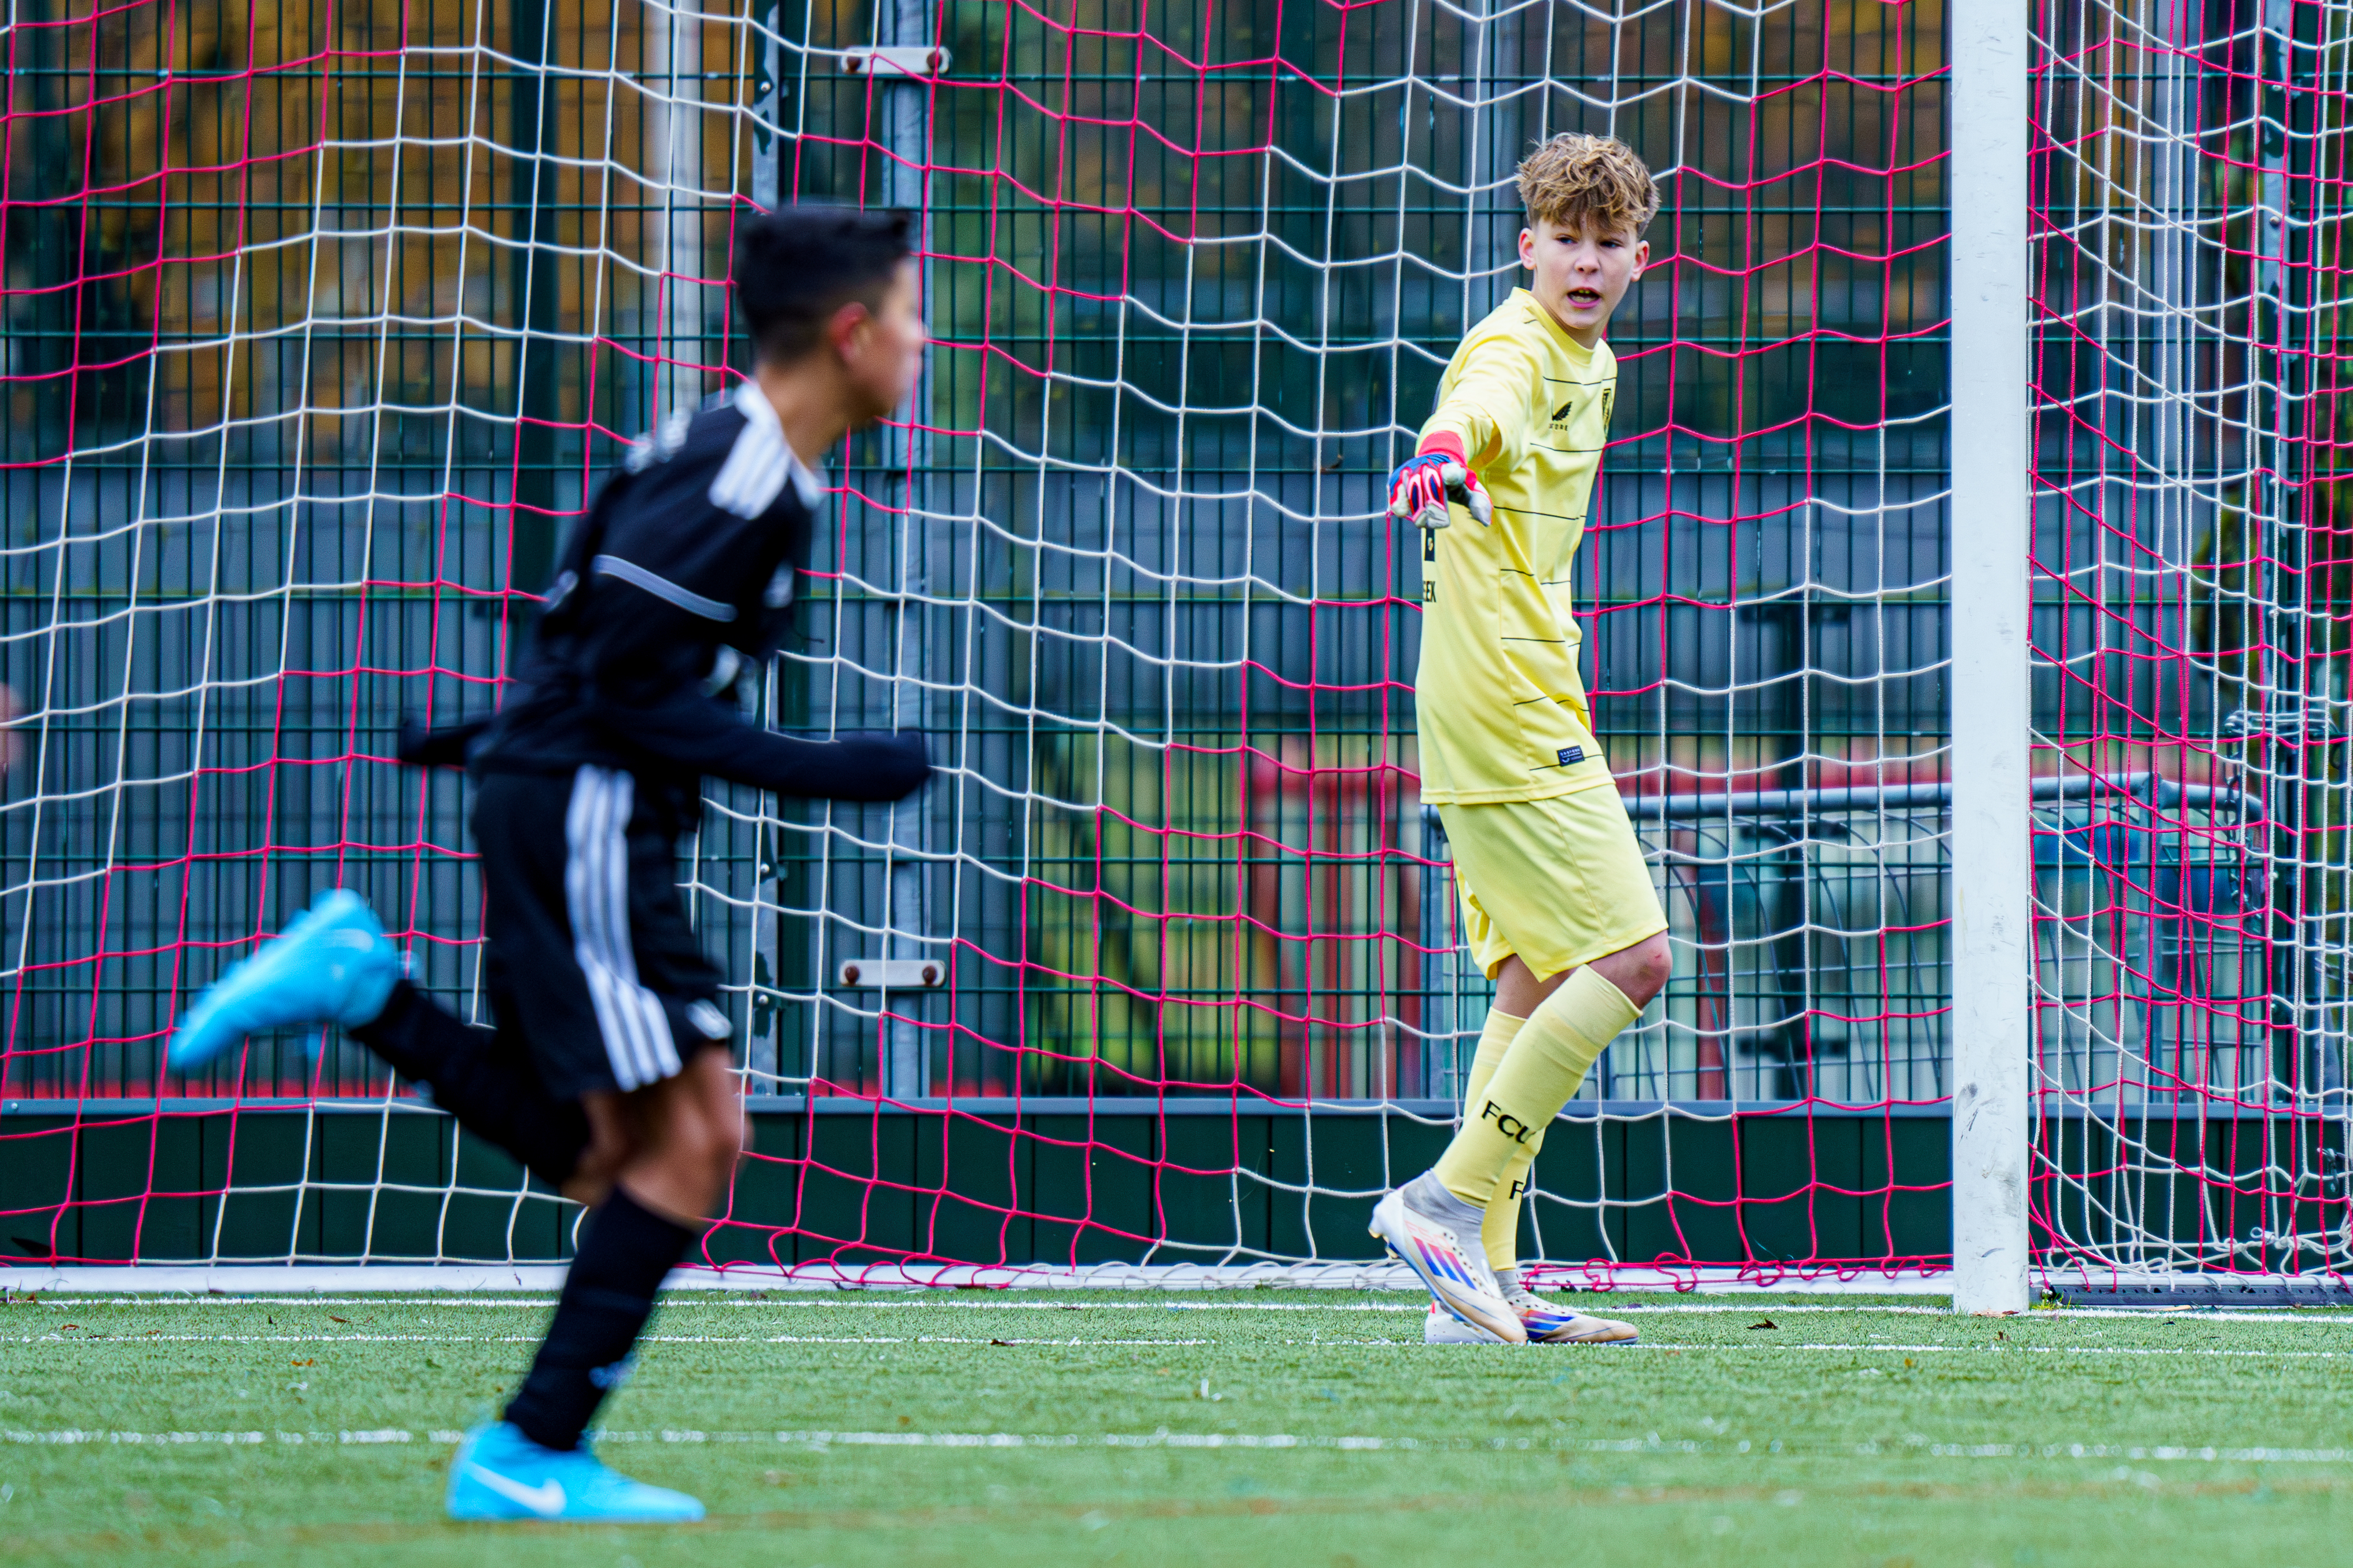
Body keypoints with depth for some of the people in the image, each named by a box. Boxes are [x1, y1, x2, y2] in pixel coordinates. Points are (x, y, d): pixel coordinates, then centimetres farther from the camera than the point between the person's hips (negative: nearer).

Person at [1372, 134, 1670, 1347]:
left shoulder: (1592, 365, 17)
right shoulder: (1515, 349, -13)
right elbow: (1476, 411, -39)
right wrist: (1439, 456, -60)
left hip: (1523, 698, 10)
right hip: (1506, 708, -10)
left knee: (1541, 983, 8)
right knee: (1628, 956, -13)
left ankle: (1480, 1276, 8)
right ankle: (1449, 1199, -11)